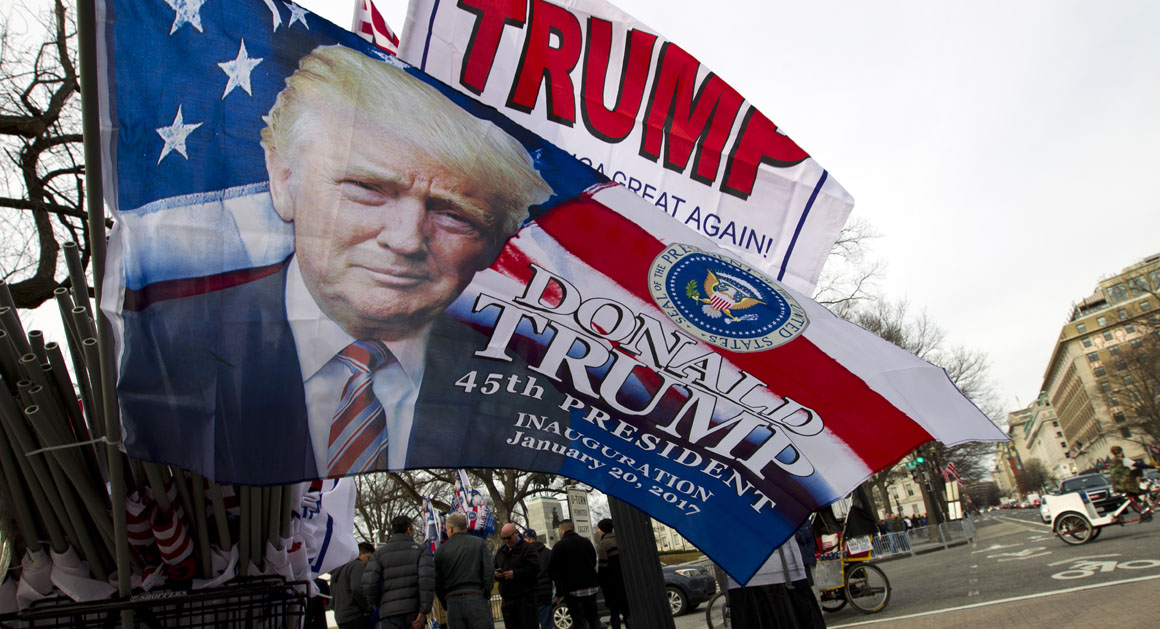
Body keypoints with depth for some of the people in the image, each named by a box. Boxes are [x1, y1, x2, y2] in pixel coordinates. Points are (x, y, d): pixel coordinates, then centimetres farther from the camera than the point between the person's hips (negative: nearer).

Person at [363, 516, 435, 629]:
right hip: (414, 610, 0)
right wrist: (424, 611, -10)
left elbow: (368, 584, -4)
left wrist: (380, 602, 16)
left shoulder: (379, 553, 10)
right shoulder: (421, 549, 7)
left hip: (390, 612, 0)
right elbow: (427, 579, -10)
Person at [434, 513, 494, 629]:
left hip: (452, 602, 1)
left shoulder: (440, 550, 7)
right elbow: (489, 573, -4)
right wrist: (486, 595, 8)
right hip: (477, 600, -1)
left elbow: (437, 584, 7)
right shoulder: (479, 543, 5)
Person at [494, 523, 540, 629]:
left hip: (525, 598, -7)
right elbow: (494, 568, 24)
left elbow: (534, 569, -16)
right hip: (507, 599, 7)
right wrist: (496, 573, 0)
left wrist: (515, 573, -19)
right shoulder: (501, 551, 16)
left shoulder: (527, 548, -6)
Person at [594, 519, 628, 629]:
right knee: (626, 611, 9)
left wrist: (601, 583, -2)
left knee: (615, 613, 2)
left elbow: (602, 567, -13)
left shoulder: (603, 544, -10)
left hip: (612, 584, -5)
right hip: (626, 582, 6)